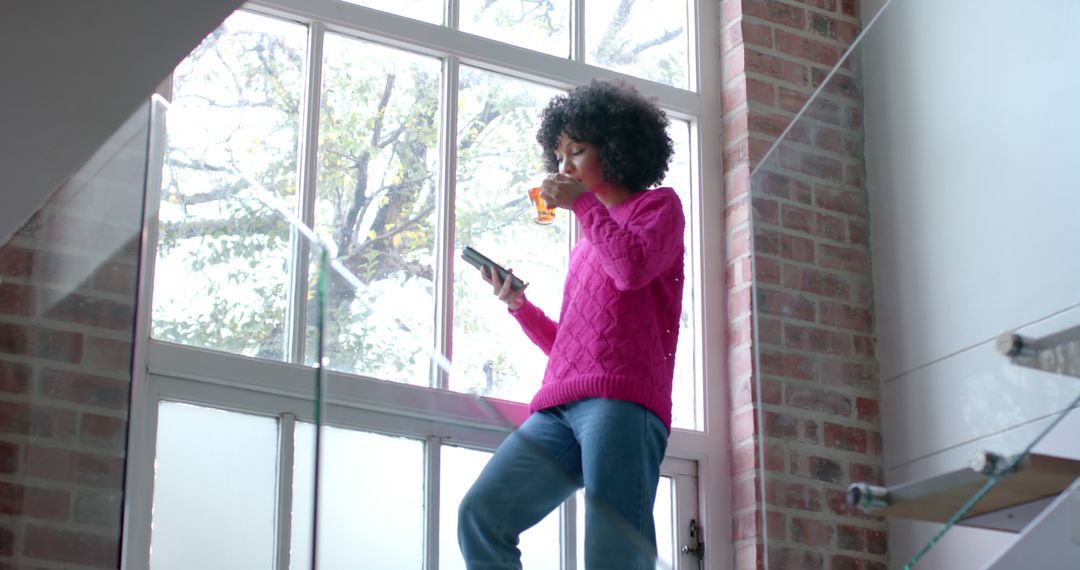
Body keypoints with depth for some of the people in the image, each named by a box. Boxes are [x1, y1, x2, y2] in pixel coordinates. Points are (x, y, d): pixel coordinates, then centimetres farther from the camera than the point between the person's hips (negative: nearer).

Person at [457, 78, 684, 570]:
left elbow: (634, 267, -9)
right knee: (481, 513, -14)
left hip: (622, 403, -7)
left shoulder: (657, 206, 15)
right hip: (559, 408, 7)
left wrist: (582, 202, 1)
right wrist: (518, 304, 16)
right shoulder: (586, 242, 32)